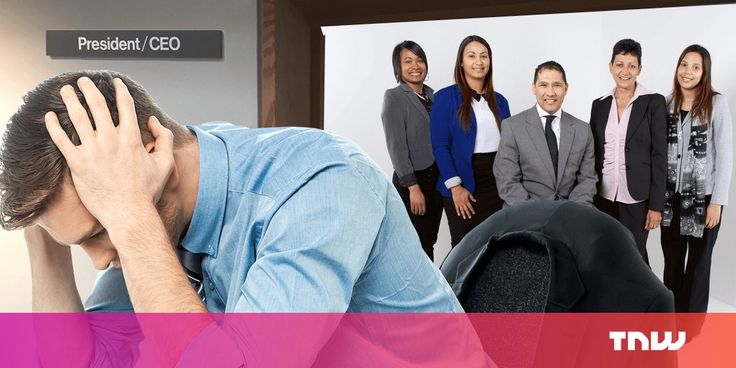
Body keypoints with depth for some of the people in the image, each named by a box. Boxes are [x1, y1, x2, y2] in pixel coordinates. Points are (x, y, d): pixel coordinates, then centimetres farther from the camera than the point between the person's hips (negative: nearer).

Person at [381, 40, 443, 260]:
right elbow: (397, 146, -12)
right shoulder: (394, 97, -6)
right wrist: (413, 187, -17)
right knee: (419, 247, -3)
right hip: (412, 180, -6)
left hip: (436, 178, 6)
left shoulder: (432, 95, 12)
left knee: (429, 242, 11)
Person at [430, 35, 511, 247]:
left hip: (498, 186, 5)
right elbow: (440, 146, -8)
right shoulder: (445, 97, -4)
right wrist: (455, 186, -15)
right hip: (463, 186, -4)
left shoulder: (499, 101, 12)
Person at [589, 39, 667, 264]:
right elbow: (593, 154, 10)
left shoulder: (653, 103, -4)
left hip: (637, 199, -3)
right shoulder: (599, 104, 7)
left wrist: (656, 205, -10)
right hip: (603, 198, 3)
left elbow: (659, 157, -6)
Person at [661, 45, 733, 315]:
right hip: (671, 197, 4)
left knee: (698, 264, 8)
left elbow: (725, 154, -8)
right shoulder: (667, 103, 5)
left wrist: (717, 201, -12)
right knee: (672, 263, 12)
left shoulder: (716, 103, -6)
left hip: (703, 198, -3)